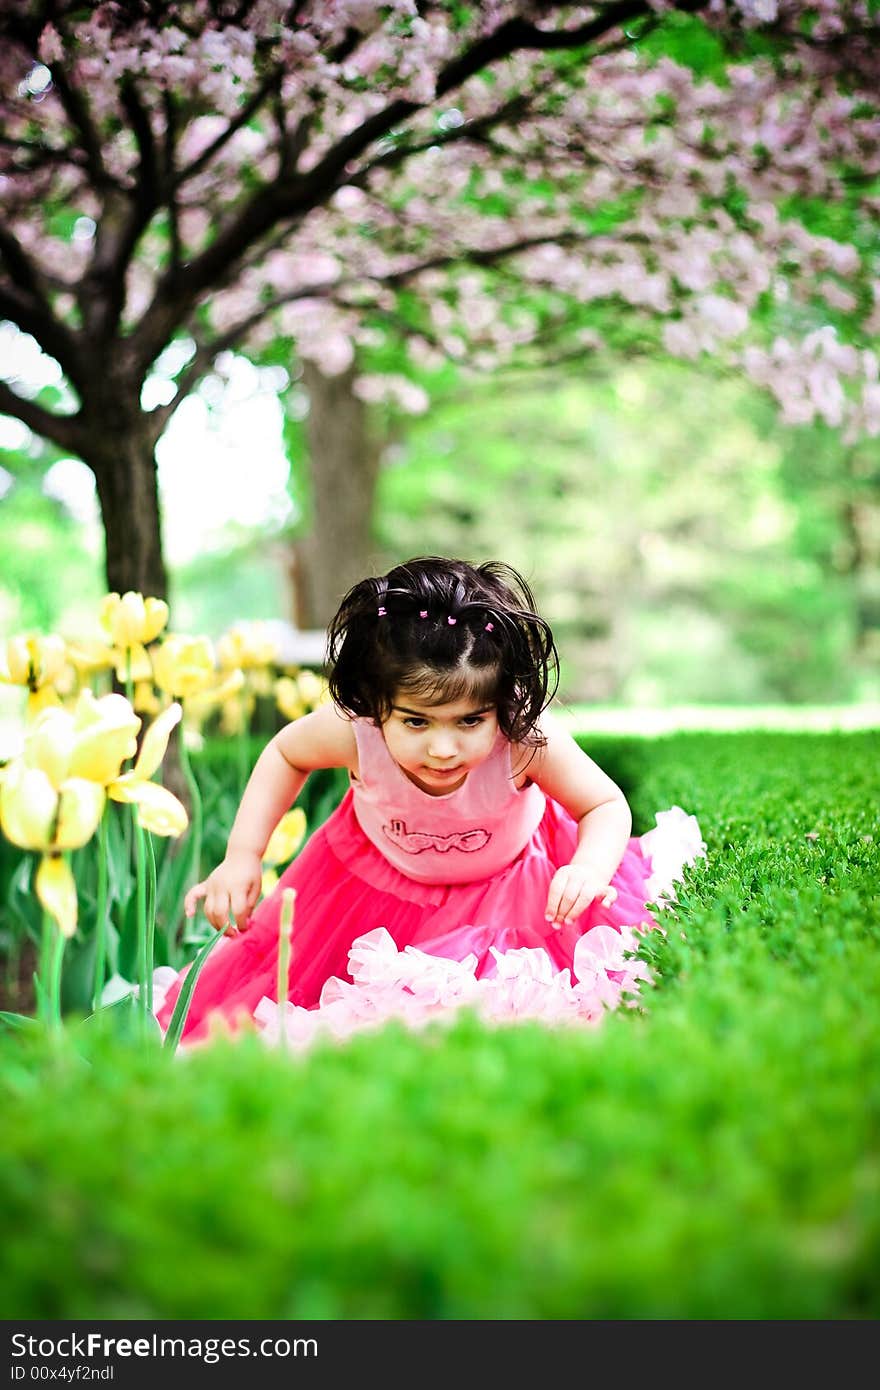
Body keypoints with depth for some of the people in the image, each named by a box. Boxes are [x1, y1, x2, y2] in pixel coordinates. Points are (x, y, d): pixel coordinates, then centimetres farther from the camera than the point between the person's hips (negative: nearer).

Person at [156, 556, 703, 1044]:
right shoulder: (353, 731, -36)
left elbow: (606, 806, -21)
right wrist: (242, 857, -20)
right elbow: (285, 754, -11)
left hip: (509, 880, -1)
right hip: (380, 875, 1)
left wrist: (588, 871, -44)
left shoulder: (529, 738, -40)